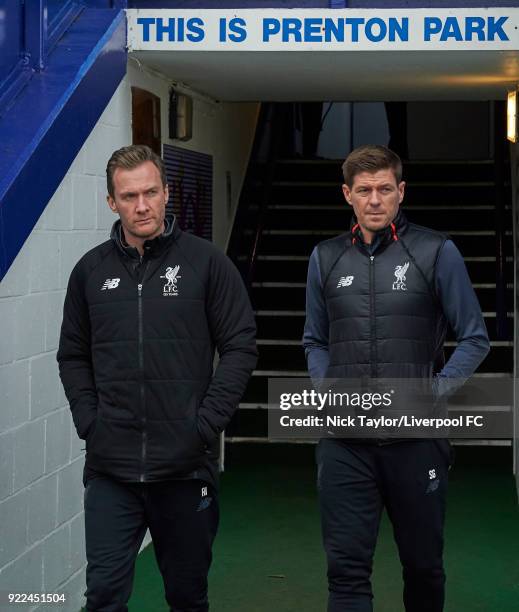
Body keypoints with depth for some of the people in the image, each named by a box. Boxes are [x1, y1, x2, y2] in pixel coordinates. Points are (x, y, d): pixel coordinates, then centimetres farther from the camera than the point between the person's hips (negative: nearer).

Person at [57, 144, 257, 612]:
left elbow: (240, 348, -4)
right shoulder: (91, 269, 6)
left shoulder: (206, 262, -3)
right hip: (109, 468, 2)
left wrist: (206, 423, -11)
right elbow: (73, 355, 12)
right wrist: (88, 421, -1)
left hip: (186, 466, -1)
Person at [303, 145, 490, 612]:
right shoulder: (326, 258, 9)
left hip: (416, 436, -2)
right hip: (344, 440, 2)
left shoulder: (437, 252, -2)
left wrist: (433, 393, -10)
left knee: (423, 563, 12)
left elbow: (475, 339, 1)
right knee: (346, 564, -2)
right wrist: (325, 388, 2)